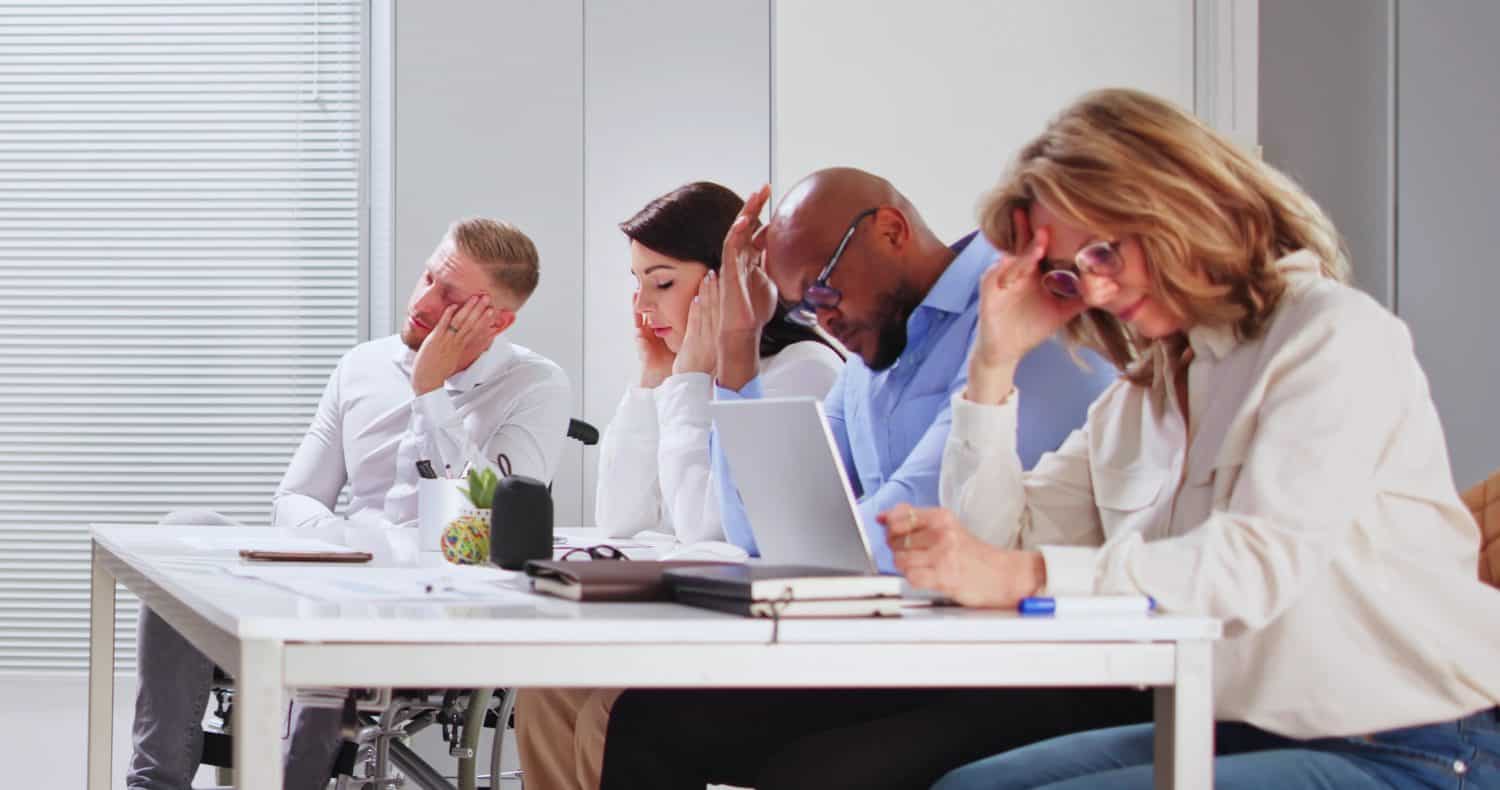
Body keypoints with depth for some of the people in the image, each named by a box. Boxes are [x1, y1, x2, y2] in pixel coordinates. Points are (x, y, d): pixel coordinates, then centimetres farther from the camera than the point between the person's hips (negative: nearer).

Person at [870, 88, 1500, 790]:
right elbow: (994, 550, 10)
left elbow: (1261, 561, -24)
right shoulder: (1143, 389, 15)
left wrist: (1025, 574, -32)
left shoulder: (1334, 336, -9)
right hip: (1231, 733, 8)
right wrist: (996, 361, 2)